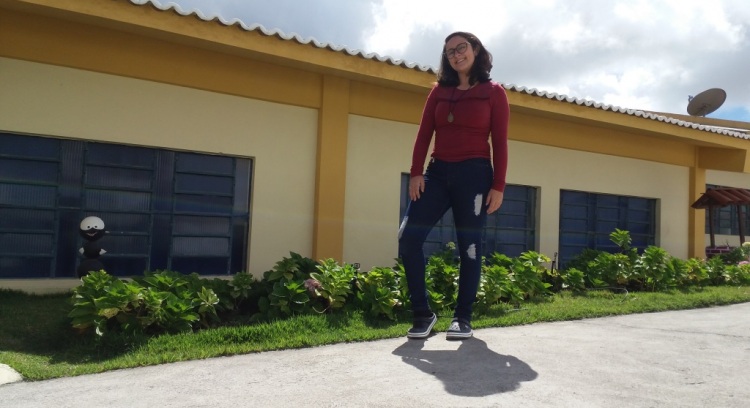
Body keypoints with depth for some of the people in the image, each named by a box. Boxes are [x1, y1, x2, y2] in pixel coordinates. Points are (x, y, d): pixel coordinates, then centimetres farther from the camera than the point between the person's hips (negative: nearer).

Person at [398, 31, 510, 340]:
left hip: (474, 174, -3)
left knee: (469, 246, -1)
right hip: (438, 172, 3)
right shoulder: (439, 91, 15)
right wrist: (416, 173, -4)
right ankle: (423, 314, 2)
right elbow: (424, 134, 7)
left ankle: (463, 317, 12)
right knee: (408, 237, -8)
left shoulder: (493, 92, 6)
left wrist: (498, 186, -7)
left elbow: (500, 142, 0)